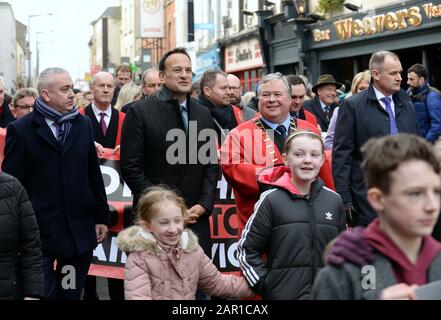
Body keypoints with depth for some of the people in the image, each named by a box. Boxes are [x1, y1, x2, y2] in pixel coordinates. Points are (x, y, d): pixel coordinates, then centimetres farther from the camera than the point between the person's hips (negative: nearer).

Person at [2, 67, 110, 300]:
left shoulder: (83, 124, 9)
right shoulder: (20, 130, -3)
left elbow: (94, 174, 12)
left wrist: (101, 217, 10)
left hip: (80, 230, 4)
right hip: (40, 232, -4)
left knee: (72, 293, 10)